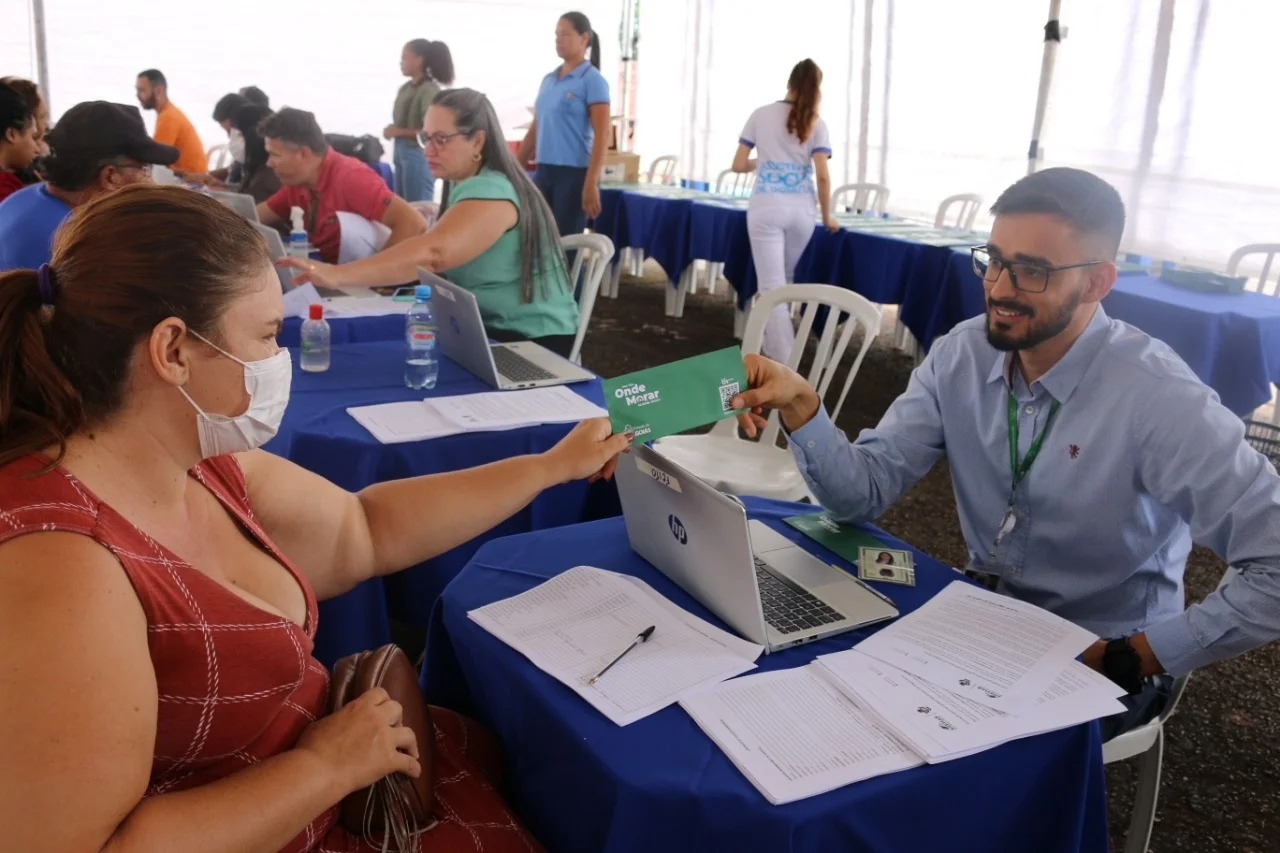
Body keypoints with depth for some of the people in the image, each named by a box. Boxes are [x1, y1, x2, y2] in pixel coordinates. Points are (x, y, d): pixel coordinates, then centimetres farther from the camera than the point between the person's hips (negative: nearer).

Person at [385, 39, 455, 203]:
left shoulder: (429, 90, -14)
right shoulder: (406, 88, 11)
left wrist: (398, 132, -14)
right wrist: (392, 130, 2)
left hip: (419, 155, -9)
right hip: (402, 153, 9)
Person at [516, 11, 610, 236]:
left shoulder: (592, 80, -5)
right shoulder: (548, 80, 13)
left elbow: (602, 135, -12)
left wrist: (591, 183, -20)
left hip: (574, 173, -6)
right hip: (544, 172, 6)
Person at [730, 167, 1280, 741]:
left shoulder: (1157, 398, -25)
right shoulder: (961, 356, -8)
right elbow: (864, 492, -12)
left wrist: (1134, 659, -21)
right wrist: (799, 405, -30)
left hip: (1101, 655, -4)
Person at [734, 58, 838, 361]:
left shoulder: (761, 115, 6)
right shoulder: (816, 123, 5)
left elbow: (739, 165, 7)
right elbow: (823, 176, -3)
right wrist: (827, 217, 9)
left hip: (766, 207, -2)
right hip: (801, 209, 2)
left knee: (771, 285, -1)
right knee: (786, 280, 21)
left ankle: (783, 361, -7)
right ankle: (776, 345, 34)